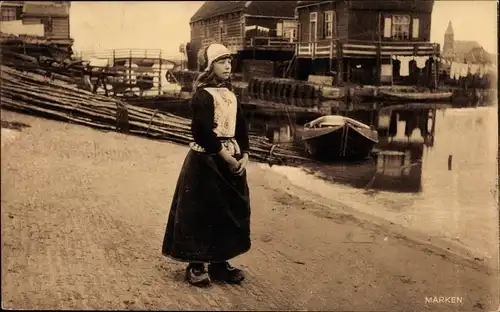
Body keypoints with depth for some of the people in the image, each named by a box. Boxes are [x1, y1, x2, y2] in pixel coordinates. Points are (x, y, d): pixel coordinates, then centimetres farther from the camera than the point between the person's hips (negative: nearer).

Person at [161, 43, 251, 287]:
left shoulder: (231, 95, 13)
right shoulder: (203, 96, -11)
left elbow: (241, 129, 12)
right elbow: (204, 133, -20)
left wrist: (244, 156, -2)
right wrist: (227, 158, -18)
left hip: (232, 161, 8)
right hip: (206, 161, -8)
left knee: (231, 211, 11)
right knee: (202, 213, -1)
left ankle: (219, 262, 24)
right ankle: (197, 265, 12)